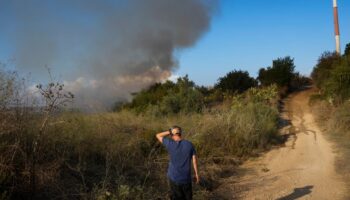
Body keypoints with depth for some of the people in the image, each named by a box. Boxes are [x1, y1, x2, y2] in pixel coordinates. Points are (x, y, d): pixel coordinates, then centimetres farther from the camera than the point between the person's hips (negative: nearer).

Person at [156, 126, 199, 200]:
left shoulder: (170, 144, -15)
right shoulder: (189, 144, -8)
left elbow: (158, 136, -1)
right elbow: (194, 160, -3)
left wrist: (170, 131, -7)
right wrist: (196, 174, 8)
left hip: (174, 178, -1)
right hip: (186, 178, 1)